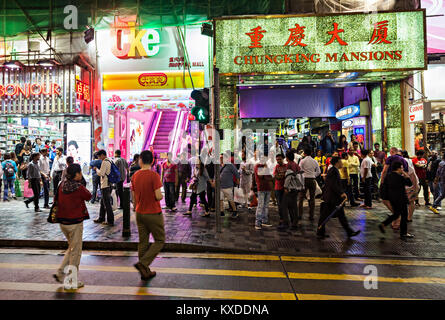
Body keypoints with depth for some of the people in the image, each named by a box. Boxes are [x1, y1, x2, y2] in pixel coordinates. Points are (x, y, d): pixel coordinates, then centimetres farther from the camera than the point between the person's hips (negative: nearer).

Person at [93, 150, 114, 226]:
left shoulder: (105, 162, -16)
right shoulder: (109, 161, 14)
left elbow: (101, 173, -20)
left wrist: (96, 169, -3)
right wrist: (98, 170, 11)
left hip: (105, 185, -10)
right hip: (108, 184, 10)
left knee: (107, 203, -3)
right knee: (103, 202, 20)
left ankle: (110, 221, 4)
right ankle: (101, 218, 31)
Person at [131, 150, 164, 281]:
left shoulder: (135, 176, 2)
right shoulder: (154, 175, -17)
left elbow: (134, 197, 9)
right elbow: (158, 196, -22)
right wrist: (162, 195, 1)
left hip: (140, 213, 6)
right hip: (153, 214, -6)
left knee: (143, 242, 14)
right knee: (160, 240, 8)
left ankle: (145, 272, 22)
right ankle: (142, 263, -4)